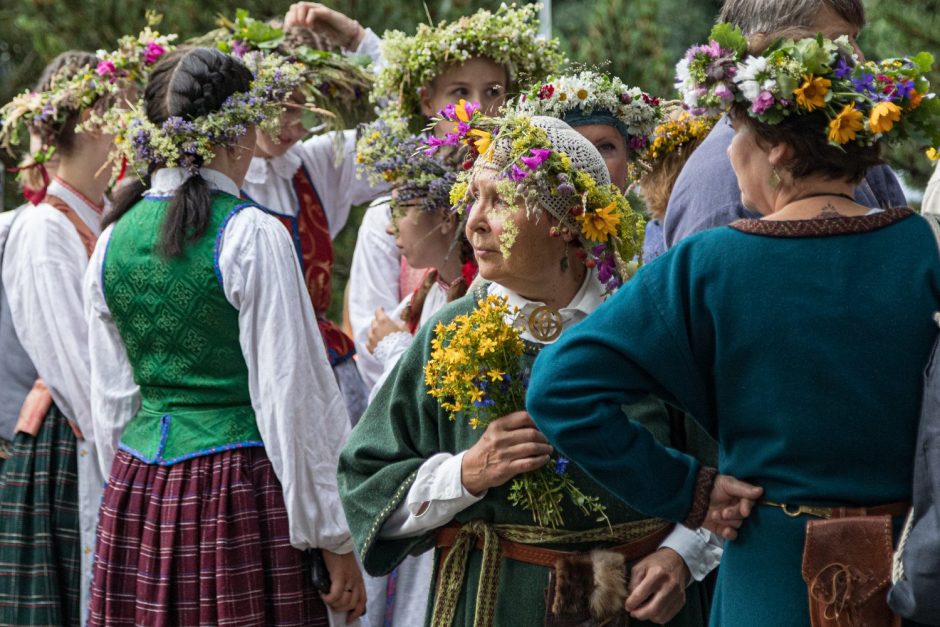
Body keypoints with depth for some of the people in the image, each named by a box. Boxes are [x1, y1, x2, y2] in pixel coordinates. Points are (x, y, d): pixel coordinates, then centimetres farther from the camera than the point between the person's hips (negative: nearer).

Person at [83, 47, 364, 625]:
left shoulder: (113, 238, 6)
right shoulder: (251, 235, -11)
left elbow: (111, 399, 12)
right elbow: (295, 395, -11)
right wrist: (333, 536, -6)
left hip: (136, 490, 6)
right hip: (241, 485, -6)